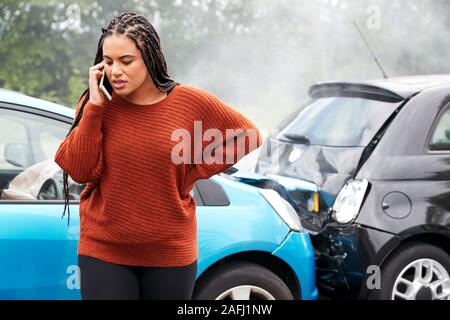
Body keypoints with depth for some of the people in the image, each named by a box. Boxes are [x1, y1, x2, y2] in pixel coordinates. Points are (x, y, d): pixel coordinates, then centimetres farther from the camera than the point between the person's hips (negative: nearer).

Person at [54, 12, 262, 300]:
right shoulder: (96, 104, -3)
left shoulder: (191, 103, -7)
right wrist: (94, 106, -16)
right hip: (104, 253, 0)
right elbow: (79, 171, -11)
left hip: (170, 253, 0)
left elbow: (248, 136, 4)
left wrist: (195, 173, -2)